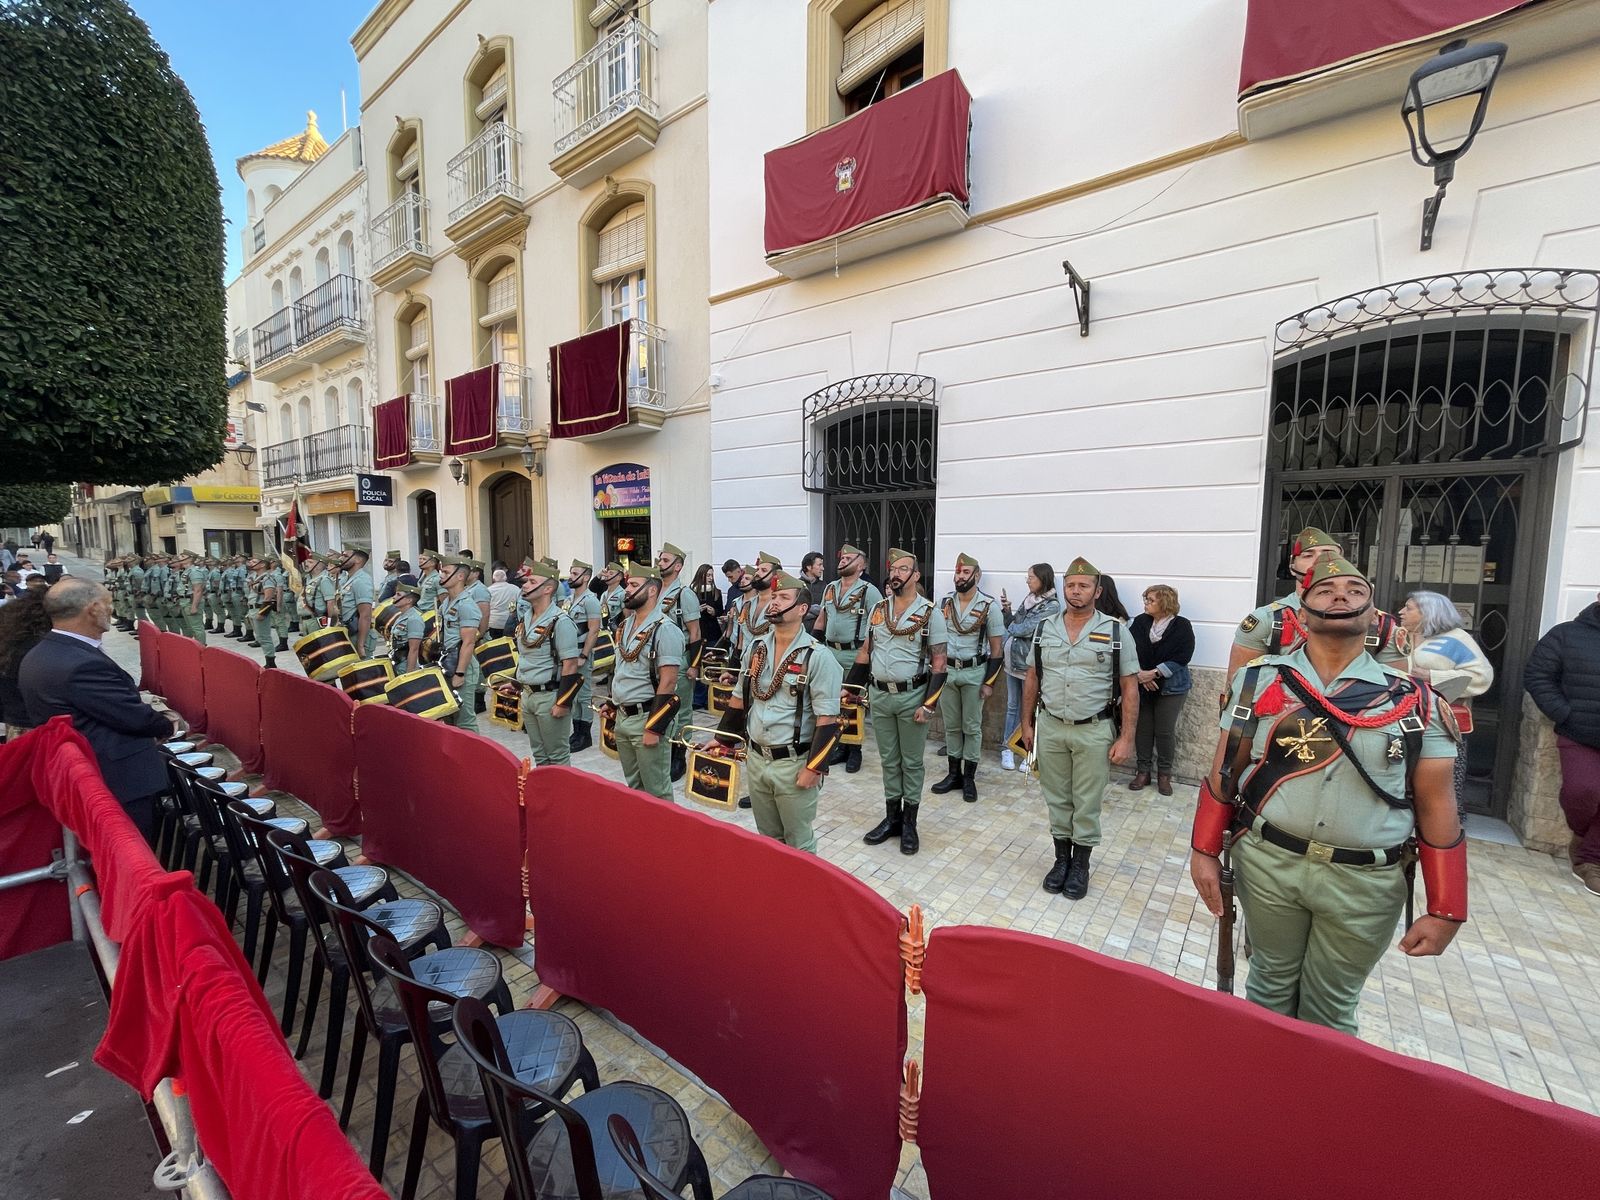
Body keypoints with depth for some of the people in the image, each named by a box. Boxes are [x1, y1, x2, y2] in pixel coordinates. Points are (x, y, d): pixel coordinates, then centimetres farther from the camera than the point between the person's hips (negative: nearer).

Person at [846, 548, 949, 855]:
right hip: (880, 696, 4)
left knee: (911, 761, 8)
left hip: (912, 697, -4)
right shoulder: (877, 609, 6)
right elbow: (865, 653, 12)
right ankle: (891, 818, 27)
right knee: (889, 760, 14)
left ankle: (909, 823, 21)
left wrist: (928, 704, -14)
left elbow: (938, 663, -8)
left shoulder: (930, 613, -7)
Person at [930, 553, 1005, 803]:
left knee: (971, 727, 6)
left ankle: (969, 778, 18)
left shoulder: (989, 605, -9)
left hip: (974, 673, -4)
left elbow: (996, 648, -6)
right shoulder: (945, 602, 2)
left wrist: (990, 682, -10)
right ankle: (954, 774, 24)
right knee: (951, 725, 12)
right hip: (947, 671, 4)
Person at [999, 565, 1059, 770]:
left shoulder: (1052, 606, -11)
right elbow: (1012, 626, 13)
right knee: (1012, 706, 12)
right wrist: (1006, 610, -2)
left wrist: (1012, 626, 1)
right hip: (1013, 660, 6)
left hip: (1030, 663, -6)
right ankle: (1008, 749, 20)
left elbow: (1026, 629, -17)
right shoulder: (1028, 599, 10)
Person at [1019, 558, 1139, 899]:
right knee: (1057, 799, 14)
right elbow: (1032, 679, 10)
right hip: (1051, 728, 3)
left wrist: (1126, 737, -8)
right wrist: (1026, 724, 9)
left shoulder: (1115, 631, -6)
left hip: (1094, 731, -2)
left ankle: (1081, 864, 27)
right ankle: (1061, 858, 31)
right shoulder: (1045, 629, 3)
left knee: (1086, 804, 9)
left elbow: (1129, 687, -5)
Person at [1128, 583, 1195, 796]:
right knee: (1142, 729, 7)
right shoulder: (1139, 622, 1)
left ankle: (1164, 774, 20)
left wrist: (1154, 673, -19)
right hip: (1141, 686, 2)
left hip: (1170, 687, -2)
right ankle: (1142, 771, 20)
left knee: (1165, 731, 4)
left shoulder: (1182, 626, -6)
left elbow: (1181, 658, -13)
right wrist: (1139, 673, -18)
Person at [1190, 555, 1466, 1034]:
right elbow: (1224, 771, 0)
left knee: (1330, 1010, 17)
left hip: (1365, 882, 0)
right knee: (1271, 986, 19)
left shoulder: (1415, 702, -3)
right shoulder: (1258, 680, -4)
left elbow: (1436, 806, 0)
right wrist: (1205, 851, -1)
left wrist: (1445, 910, -1)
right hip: (1268, 863, 0)